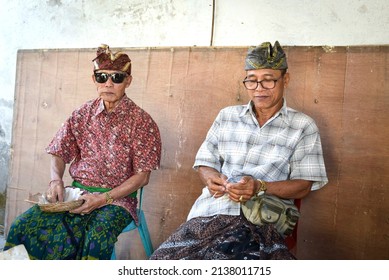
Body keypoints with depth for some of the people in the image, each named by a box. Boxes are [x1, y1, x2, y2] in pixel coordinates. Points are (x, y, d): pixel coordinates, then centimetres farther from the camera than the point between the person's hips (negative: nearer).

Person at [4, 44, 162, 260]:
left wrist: (104, 198, -17)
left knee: (97, 239, -35)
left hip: (119, 197, -4)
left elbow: (142, 176, -7)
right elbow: (59, 154, 13)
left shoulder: (141, 121, -5)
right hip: (78, 192, 4)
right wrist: (56, 180, -9)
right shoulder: (82, 114, 8)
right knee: (23, 225, -17)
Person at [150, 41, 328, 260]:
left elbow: (304, 185, 4)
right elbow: (204, 163, 19)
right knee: (165, 258, -23)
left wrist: (260, 187, -13)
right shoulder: (227, 116, 18)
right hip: (210, 213, 3)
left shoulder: (303, 127, 9)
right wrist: (211, 177, -5)